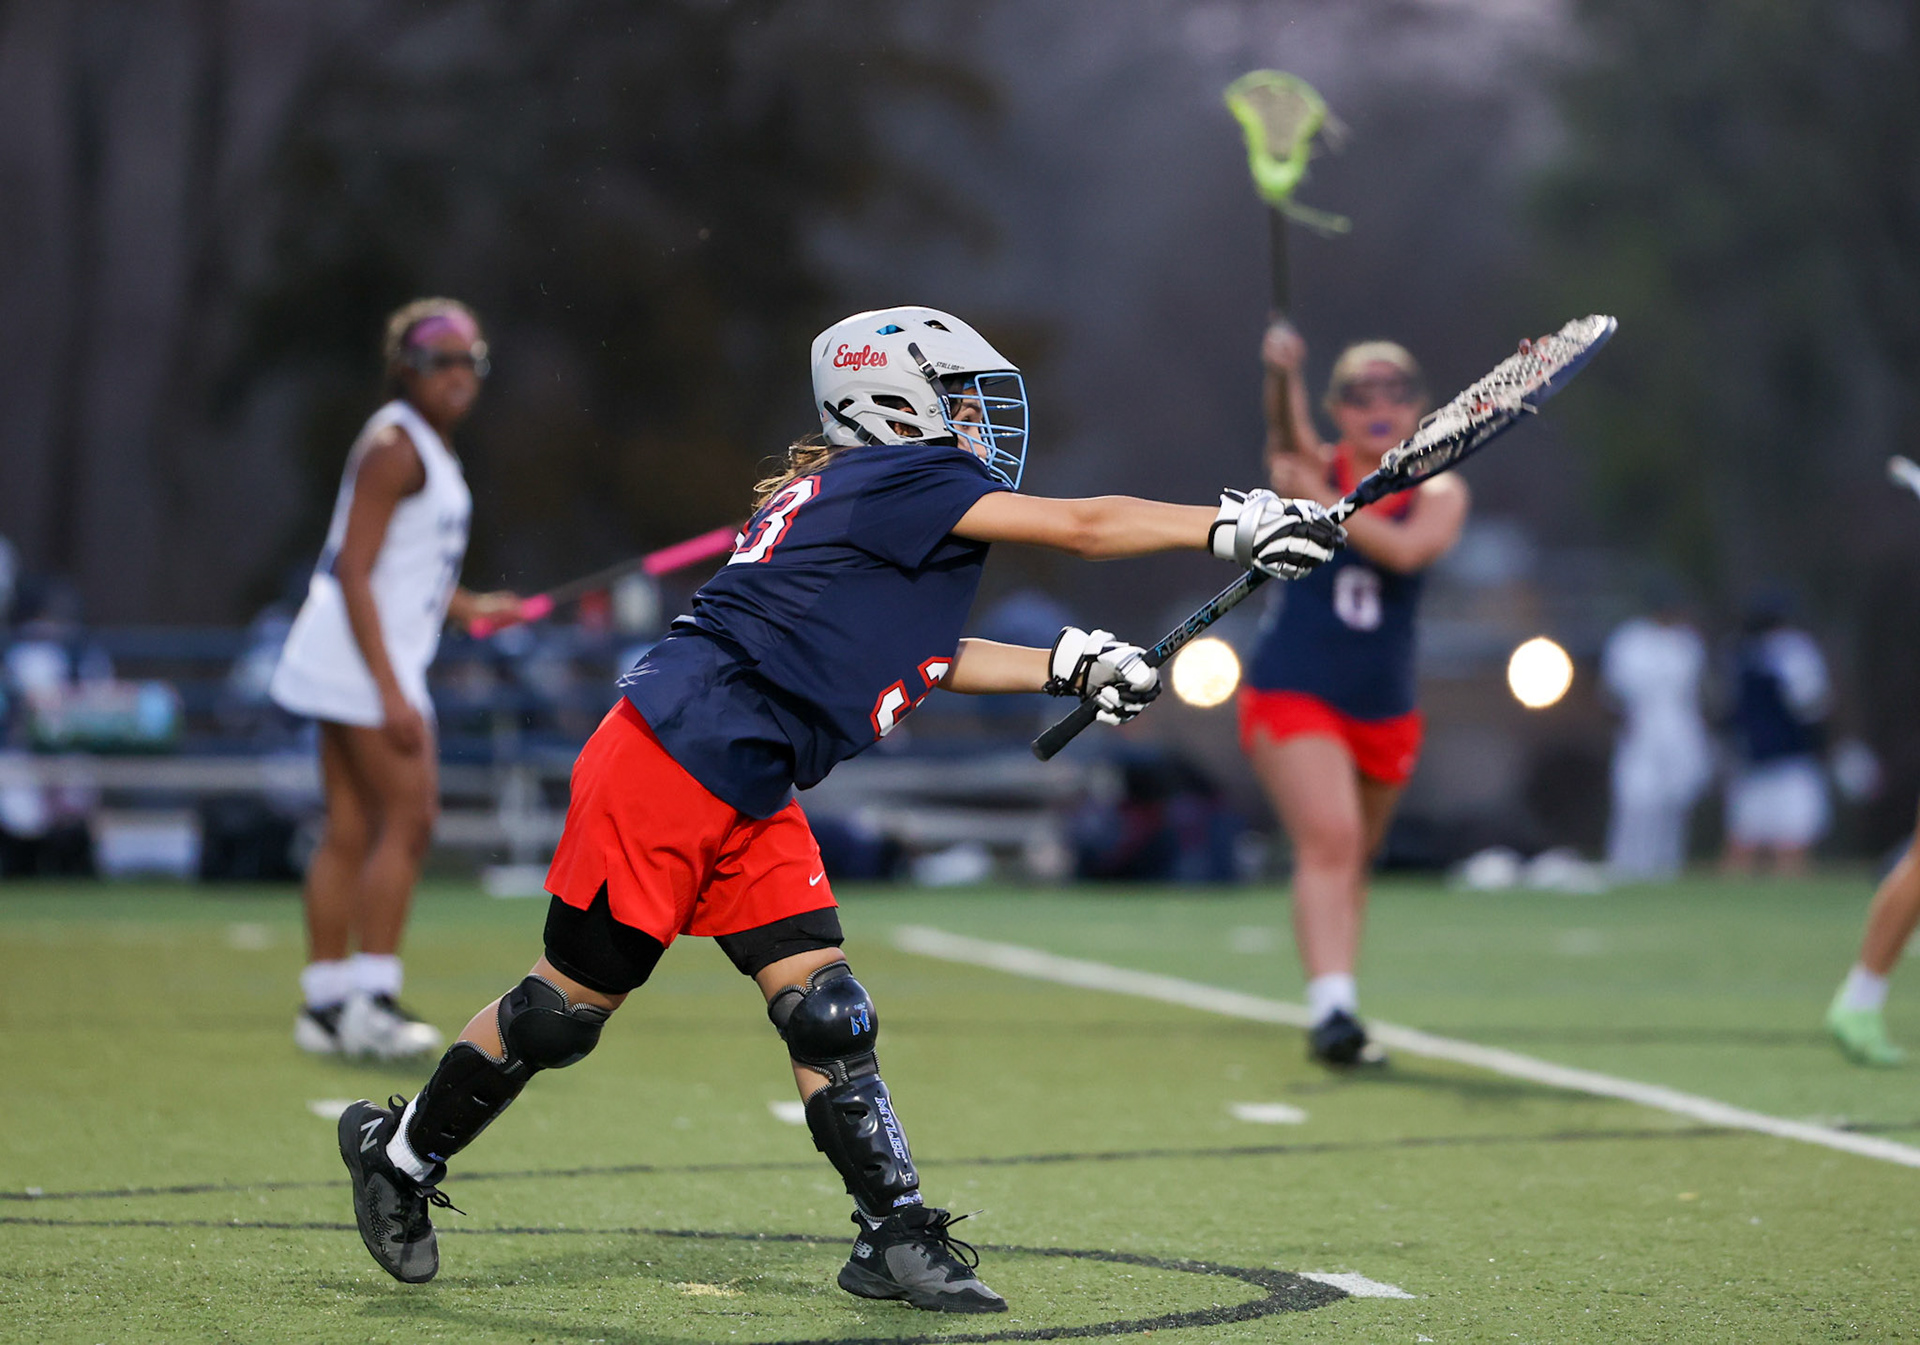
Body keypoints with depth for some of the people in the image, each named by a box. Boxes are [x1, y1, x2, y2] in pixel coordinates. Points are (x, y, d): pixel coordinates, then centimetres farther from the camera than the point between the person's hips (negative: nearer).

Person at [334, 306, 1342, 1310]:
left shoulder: (846, 495, 17)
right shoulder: (898, 479, -10)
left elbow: (918, 660, 28)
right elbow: (1084, 526, -15)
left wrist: (1068, 669, 22)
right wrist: (1234, 527, -12)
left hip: (749, 794, 10)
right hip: (669, 763, -10)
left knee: (822, 1006, 1)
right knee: (572, 1002, 1)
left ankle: (895, 1238, 0)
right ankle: (400, 1154, 19)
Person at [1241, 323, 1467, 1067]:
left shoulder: (1440, 491, -1)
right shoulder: (1311, 470, -3)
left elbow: (1406, 549, -22)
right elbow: (1287, 435, -27)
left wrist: (1321, 501, -27)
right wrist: (1282, 375, -48)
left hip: (1384, 708, 3)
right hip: (1294, 691, -3)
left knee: (1353, 861, 16)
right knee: (1328, 838, -22)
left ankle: (1335, 1011, 31)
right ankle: (1331, 1008, -32)